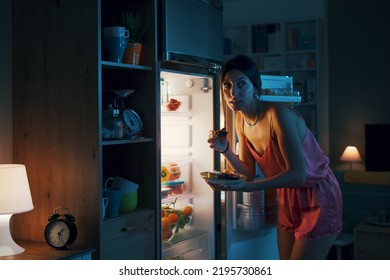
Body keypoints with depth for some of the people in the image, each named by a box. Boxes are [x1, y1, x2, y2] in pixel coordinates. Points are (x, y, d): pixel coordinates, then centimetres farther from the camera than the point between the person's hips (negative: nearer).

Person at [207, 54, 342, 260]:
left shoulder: (278, 114, -27)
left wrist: (250, 187, -40)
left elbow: (298, 173, -30)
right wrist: (225, 150, -16)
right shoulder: (240, 119, -3)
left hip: (318, 198, -7)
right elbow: (249, 171, 1)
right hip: (287, 198, 7)